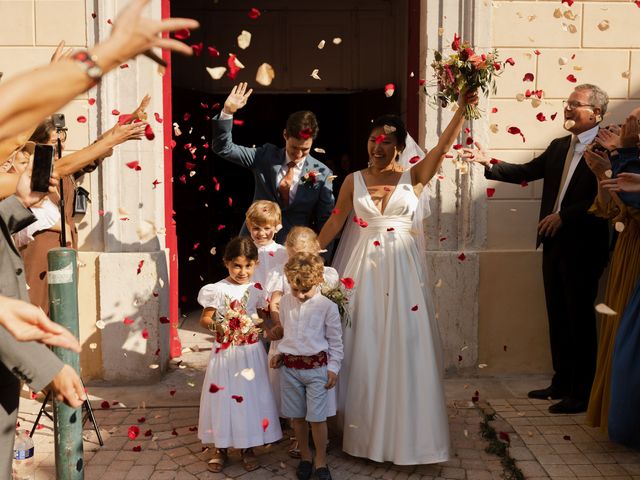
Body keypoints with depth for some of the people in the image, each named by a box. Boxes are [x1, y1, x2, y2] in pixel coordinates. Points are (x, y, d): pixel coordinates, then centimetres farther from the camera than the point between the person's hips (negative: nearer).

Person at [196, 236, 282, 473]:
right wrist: (214, 325, -24)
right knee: (222, 396, 6)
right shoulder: (218, 290, -6)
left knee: (250, 396, 8)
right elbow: (205, 318, -3)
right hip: (225, 353, -1)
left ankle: (248, 447, 25)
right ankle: (220, 448, 24)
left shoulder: (257, 290, -1)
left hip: (251, 353, 1)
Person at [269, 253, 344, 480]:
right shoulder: (285, 302, 3)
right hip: (290, 366, 4)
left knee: (317, 417, -1)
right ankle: (305, 456, 29)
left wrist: (333, 367, -4)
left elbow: (335, 340, -2)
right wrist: (279, 353, 6)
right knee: (297, 416, 12)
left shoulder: (327, 306, -8)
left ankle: (321, 461, 16)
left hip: (317, 366, -3)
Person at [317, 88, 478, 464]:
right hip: (363, 269, 1)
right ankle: (365, 428, 22)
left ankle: (403, 432, 18)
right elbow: (335, 222, 7)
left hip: (402, 270, -1)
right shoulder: (354, 181, 5)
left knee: (402, 345, 2)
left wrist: (463, 109, -21)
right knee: (363, 345, 6)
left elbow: (443, 147, -10)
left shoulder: (414, 177, 3)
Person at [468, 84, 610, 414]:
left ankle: (581, 394, 13)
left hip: (583, 247, -8)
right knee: (557, 316, 15)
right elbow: (527, 171, 12)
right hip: (554, 243, 8)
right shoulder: (559, 146, 13)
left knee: (579, 319, 1)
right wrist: (490, 165, 0)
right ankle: (561, 383, 29)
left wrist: (564, 216, -22)